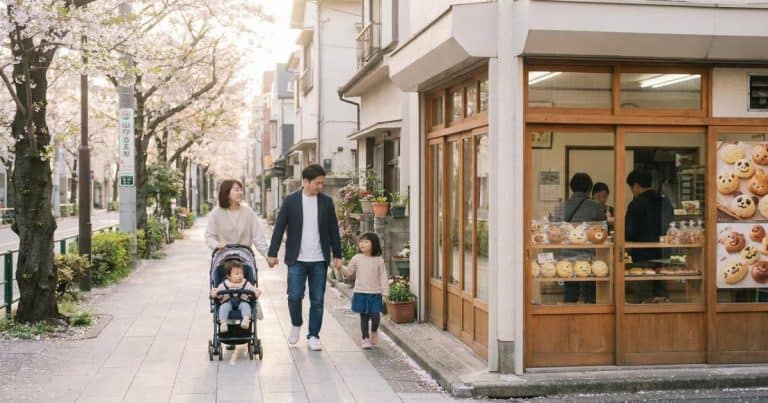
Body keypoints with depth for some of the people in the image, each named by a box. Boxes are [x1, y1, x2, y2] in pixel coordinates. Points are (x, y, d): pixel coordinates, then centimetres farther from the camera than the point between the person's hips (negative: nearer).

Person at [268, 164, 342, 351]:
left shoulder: (326, 201, 5)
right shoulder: (290, 200, -1)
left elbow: (333, 230, 9)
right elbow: (279, 228, 1)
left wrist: (337, 255, 7)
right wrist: (272, 253, -3)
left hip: (319, 260, 2)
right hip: (297, 259, -2)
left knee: (317, 300, 4)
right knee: (295, 296, -6)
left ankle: (313, 336, 15)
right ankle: (296, 324, 22)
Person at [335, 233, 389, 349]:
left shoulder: (379, 260, -2)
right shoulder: (357, 258, 2)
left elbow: (383, 277, 0)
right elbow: (348, 271, 8)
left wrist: (385, 292, -3)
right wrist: (340, 268, -11)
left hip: (375, 293, -1)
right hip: (360, 293, 1)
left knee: (375, 316, -7)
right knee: (364, 317, 6)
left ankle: (374, 332, 22)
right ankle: (365, 339, 16)